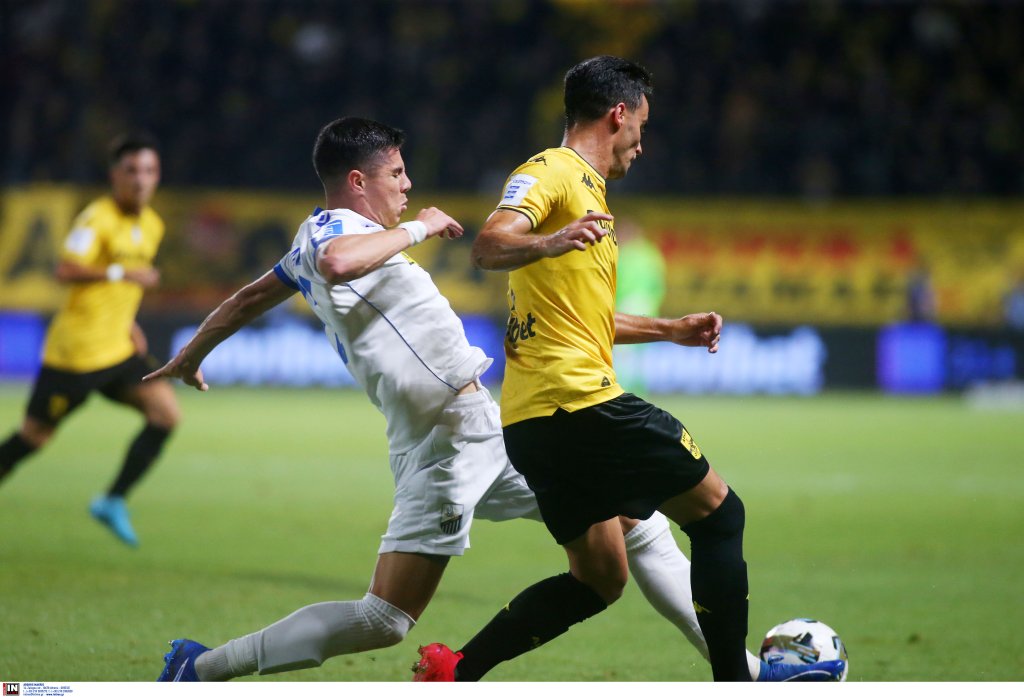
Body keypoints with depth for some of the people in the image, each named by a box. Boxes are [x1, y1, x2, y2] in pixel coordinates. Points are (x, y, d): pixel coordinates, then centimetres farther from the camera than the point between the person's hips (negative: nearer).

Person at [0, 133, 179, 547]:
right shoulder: (97, 219, -15)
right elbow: (66, 271, -28)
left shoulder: (152, 225, 12)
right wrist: (122, 273, -33)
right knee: (34, 435, 0)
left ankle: (113, 502, 0)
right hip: (75, 352, -8)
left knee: (166, 412, -7)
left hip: (118, 350, 8)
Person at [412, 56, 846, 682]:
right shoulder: (552, 172, -6)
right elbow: (489, 247, -25)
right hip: (579, 401, -10)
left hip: (531, 422, 10)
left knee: (600, 580, 13)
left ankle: (455, 671, 3)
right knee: (719, 512, 0)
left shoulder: (582, 185, 25)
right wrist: (548, 243, -44)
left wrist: (669, 329, 39)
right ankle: (735, 680, -1)